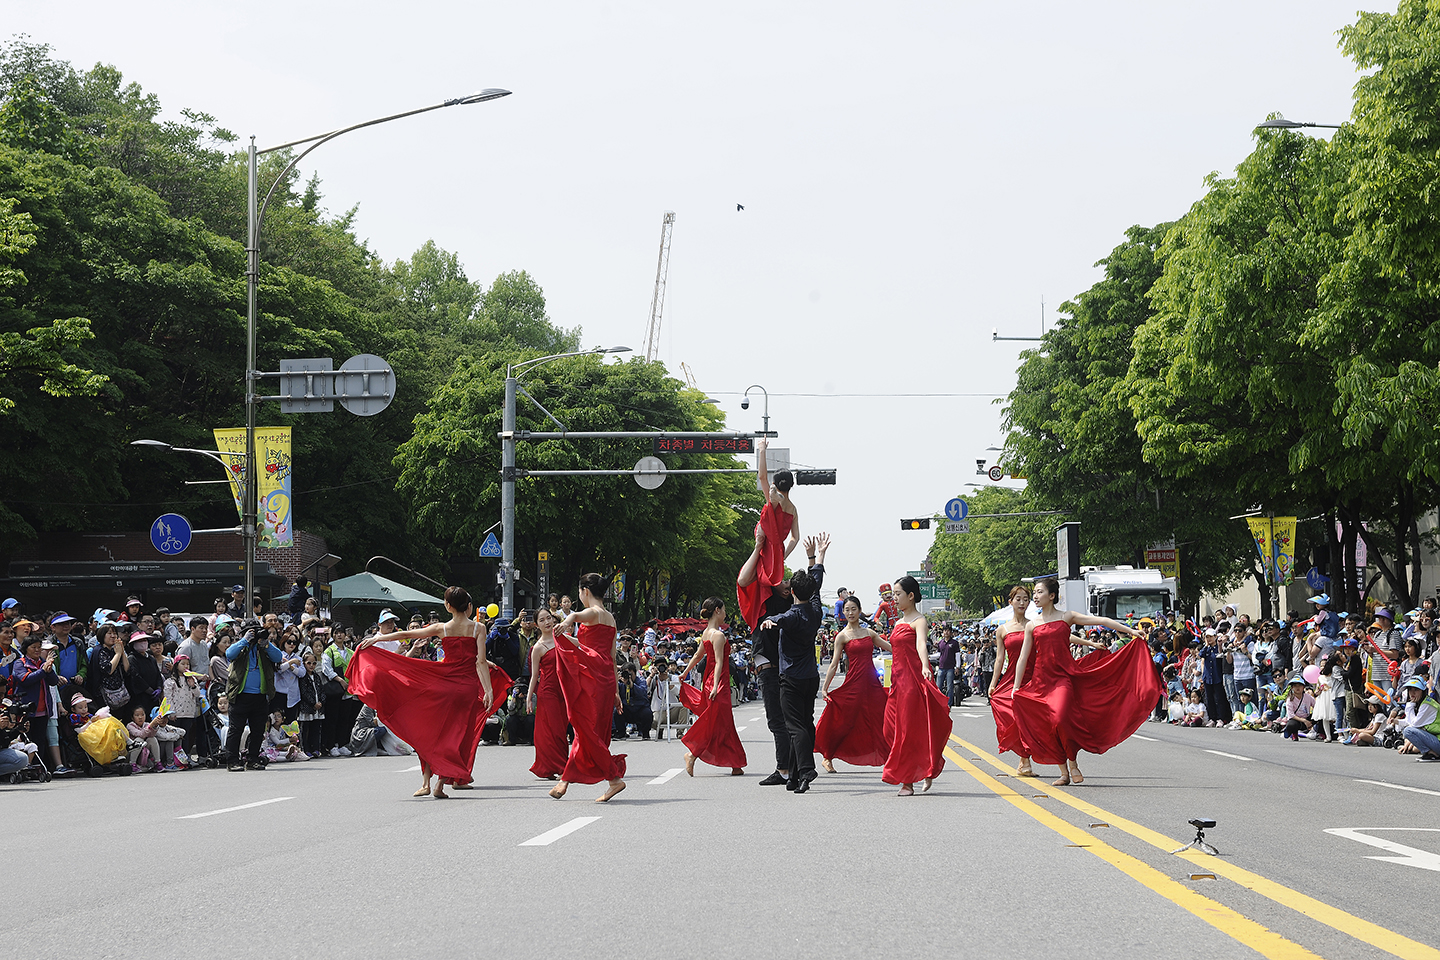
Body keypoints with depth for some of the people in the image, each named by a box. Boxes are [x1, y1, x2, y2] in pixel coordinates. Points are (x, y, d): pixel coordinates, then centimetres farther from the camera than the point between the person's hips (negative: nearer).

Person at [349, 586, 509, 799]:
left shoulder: (442, 628, -1)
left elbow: (407, 634, 4)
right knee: (455, 734, 6)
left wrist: (377, 638, 13)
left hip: (445, 683, 1)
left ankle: (426, 782, 8)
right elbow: (481, 662, -11)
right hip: (469, 685, -1)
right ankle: (440, 784, -2)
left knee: (432, 731, 14)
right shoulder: (478, 628, -4)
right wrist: (488, 690, -11)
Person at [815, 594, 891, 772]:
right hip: (853, 683, -4)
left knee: (879, 721, 2)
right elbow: (834, 664, -2)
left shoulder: (869, 632, 12)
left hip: (872, 683, 4)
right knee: (844, 722, -2)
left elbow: (892, 647, 20)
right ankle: (827, 757, 14)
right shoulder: (842, 636, 0)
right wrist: (825, 688, -7)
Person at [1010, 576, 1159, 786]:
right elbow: (1023, 658, 11)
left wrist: (1130, 631, -4)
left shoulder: (1067, 617, 4)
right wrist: (1016, 688, 6)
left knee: (1060, 720, -22)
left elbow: (1100, 621, 2)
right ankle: (1063, 771, 9)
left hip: (1063, 676, -3)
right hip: (1041, 679, 3)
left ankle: (1072, 763, -2)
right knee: (1046, 727, -1)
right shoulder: (1032, 626, 10)